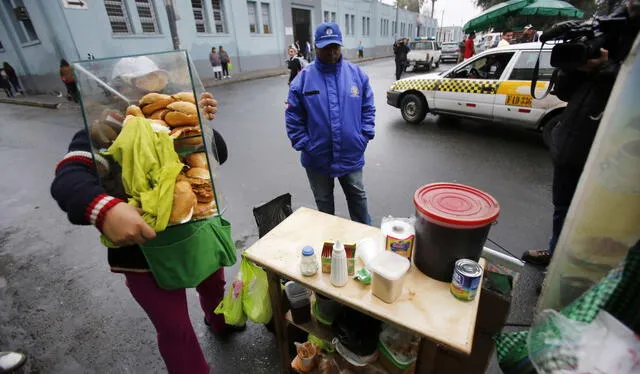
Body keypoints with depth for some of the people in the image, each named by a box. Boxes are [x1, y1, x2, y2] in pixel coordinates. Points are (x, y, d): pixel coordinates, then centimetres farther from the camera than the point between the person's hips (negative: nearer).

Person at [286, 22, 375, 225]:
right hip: (318, 159, -1)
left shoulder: (356, 73, 1)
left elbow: (368, 108, 6)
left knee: (358, 197, 17)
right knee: (324, 202, 18)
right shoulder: (303, 79, -5)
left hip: (351, 155, 1)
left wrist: (365, 136, -3)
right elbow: (293, 118, -3)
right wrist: (304, 145, -9)